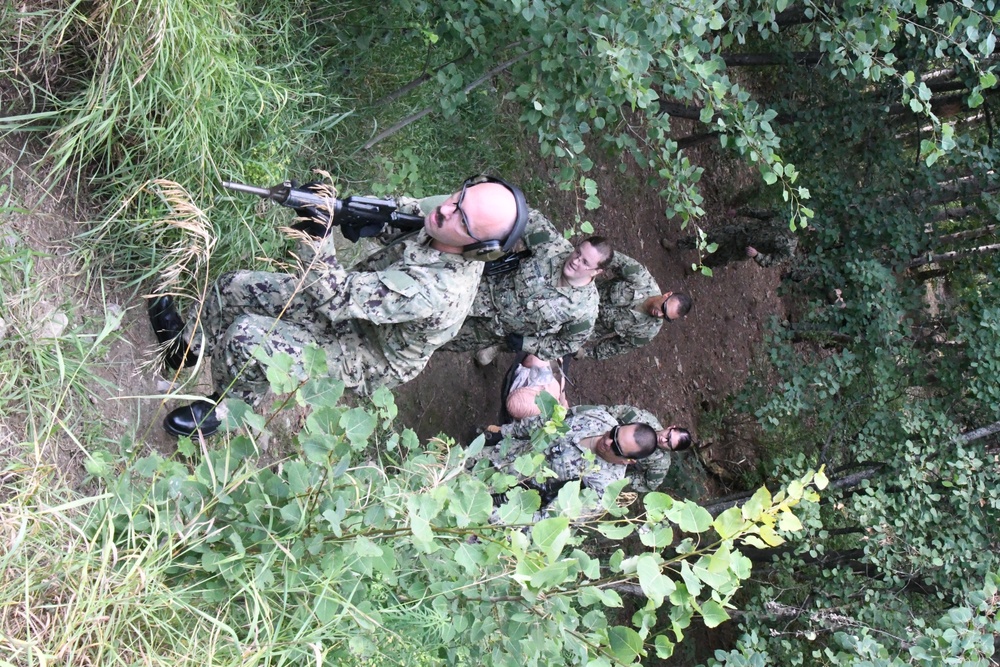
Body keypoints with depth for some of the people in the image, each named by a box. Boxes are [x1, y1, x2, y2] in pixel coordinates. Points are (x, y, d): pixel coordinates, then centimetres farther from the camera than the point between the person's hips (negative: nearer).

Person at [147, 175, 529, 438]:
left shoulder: (436, 291, -41)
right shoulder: (448, 212, -19)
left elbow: (335, 298, -36)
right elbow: (407, 210, 2)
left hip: (365, 359, -8)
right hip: (356, 301, 8)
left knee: (244, 337, -23)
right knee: (232, 287, 5)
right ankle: (184, 347, 38)